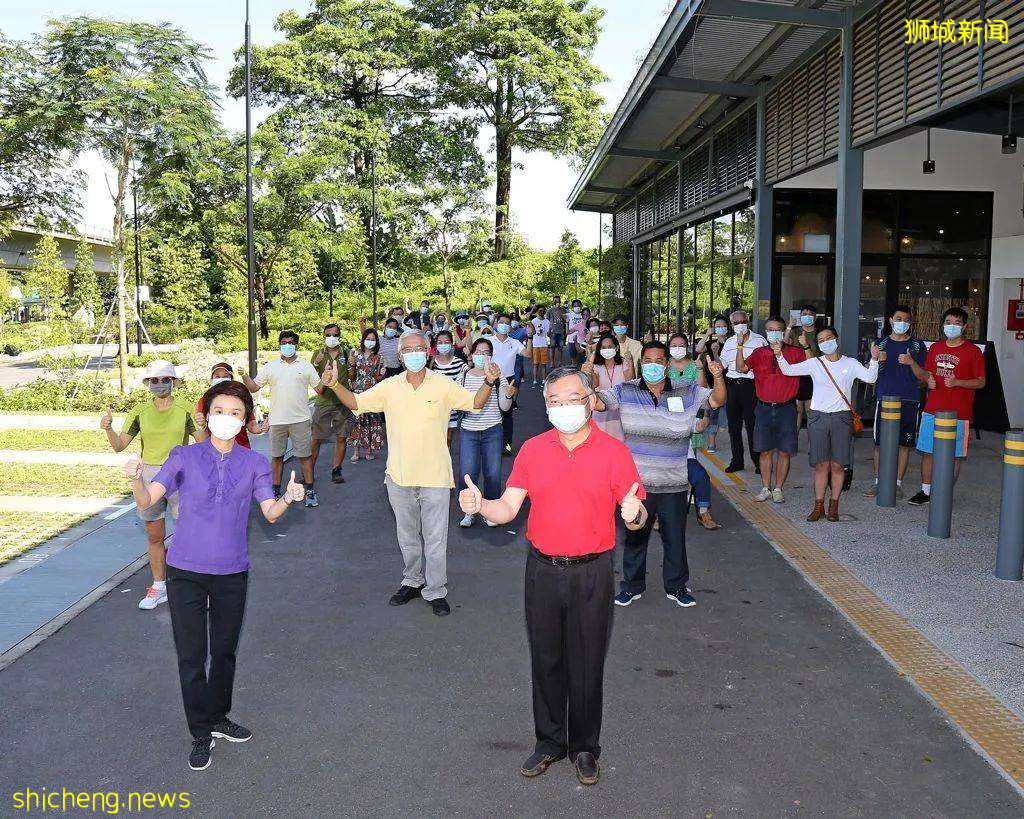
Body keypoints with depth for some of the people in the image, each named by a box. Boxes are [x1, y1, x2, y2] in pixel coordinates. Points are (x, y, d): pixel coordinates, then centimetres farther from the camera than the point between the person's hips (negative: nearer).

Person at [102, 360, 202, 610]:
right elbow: (119, 446, 3)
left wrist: (202, 428, -24)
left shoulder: (184, 410, -3)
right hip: (150, 475, 3)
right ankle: (159, 587, 24)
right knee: (154, 537, 11)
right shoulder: (140, 412, 4)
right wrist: (108, 429, -15)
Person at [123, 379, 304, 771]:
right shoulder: (184, 457, -4)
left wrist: (288, 498, -25)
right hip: (186, 570, -2)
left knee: (224, 650, 15)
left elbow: (270, 512, -3)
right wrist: (136, 479, -31)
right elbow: (148, 501, -10)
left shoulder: (254, 464, 0)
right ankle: (201, 734, 17)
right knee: (191, 655, 1)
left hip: (232, 572, 2)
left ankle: (219, 717, 36)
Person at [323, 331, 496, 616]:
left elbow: (475, 403, -5)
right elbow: (356, 403, 4)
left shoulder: (443, 385, -6)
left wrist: (489, 382, -23)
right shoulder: (389, 387, 0)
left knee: (435, 538, 4)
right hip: (399, 476, 3)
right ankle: (412, 581, 36)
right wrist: (335, 385, -13)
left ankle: (435, 591, 17)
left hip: (434, 476, -3)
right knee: (407, 535, 19)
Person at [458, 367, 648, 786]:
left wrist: (634, 515, -29)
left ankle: (585, 747, 28)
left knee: (587, 664, 9)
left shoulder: (614, 451, -6)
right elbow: (508, 508, 0)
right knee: (546, 660, 14)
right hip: (543, 570, 2)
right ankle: (549, 740, 33)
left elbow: (637, 514, -6)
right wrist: (480, 506, -21)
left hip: (591, 574, -2)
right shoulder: (532, 450, 2)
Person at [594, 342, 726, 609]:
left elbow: (718, 400, -1)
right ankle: (632, 585, 30)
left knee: (675, 538, 14)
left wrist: (718, 377, -20)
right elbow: (596, 402, -8)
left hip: (674, 484, 1)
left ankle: (676, 586, 32)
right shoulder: (625, 392, -3)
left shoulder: (687, 393, 0)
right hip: (636, 482, -1)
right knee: (635, 536, 13)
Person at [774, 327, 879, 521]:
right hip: (818, 417, 1)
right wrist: (779, 355, -10)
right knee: (821, 464, 4)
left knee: (837, 465, 1)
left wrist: (874, 359, -24)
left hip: (841, 418, -1)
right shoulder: (814, 363, 5)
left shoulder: (850, 364, 3)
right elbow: (788, 370, 6)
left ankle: (834, 505, 14)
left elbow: (870, 378, -9)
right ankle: (819, 506, 11)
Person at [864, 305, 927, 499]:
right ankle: (878, 481, 10)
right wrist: (877, 360, -12)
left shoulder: (917, 345, 6)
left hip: (909, 401, 0)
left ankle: (898, 483, 13)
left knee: (904, 443, 3)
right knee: (880, 442, 0)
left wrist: (911, 363, -16)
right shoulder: (881, 343, 9)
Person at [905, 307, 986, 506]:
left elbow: (981, 382, -5)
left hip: (958, 413, -4)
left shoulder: (973, 352, -4)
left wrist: (957, 382, -20)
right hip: (932, 410, 4)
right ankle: (926, 491, 19)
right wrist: (912, 364, -3)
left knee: (954, 455, 3)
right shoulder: (935, 348, 11)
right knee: (927, 452, 8)